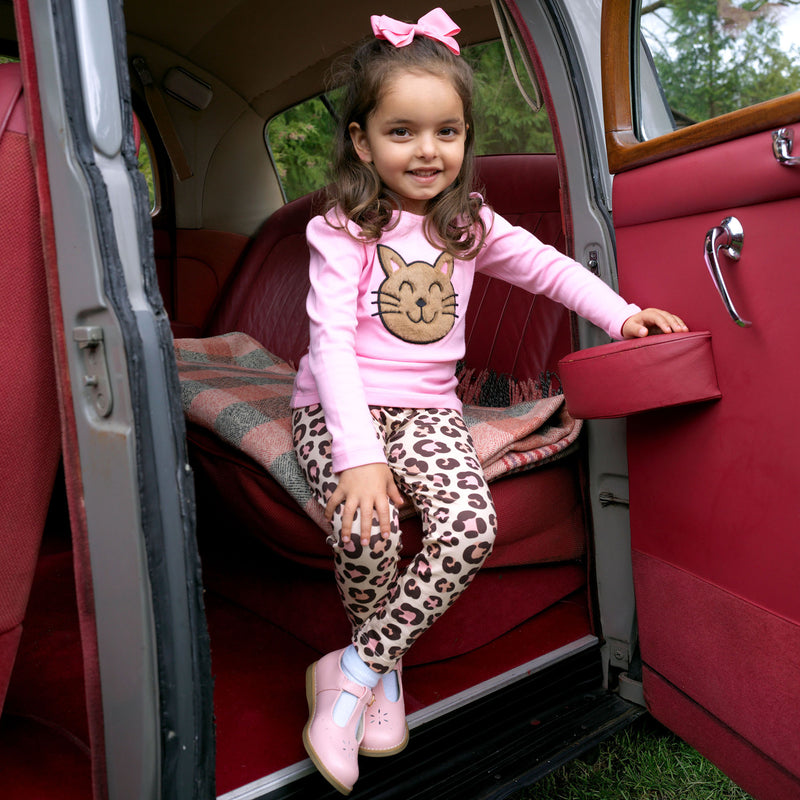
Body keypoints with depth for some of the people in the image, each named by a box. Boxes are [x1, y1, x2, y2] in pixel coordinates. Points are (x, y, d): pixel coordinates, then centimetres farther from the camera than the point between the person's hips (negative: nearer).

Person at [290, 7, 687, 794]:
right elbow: (331, 338, -16)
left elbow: (547, 266, 18)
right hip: (338, 407, -3)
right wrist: (358, 454, -27)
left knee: (471, 527, -25)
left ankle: (353, 671, -5)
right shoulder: (343, 231, -6)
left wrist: (623, 315, 4)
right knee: (366, 526, -30)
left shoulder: (470, 225, 9)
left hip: (427, 408, 4)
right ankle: (387, 666, 5)